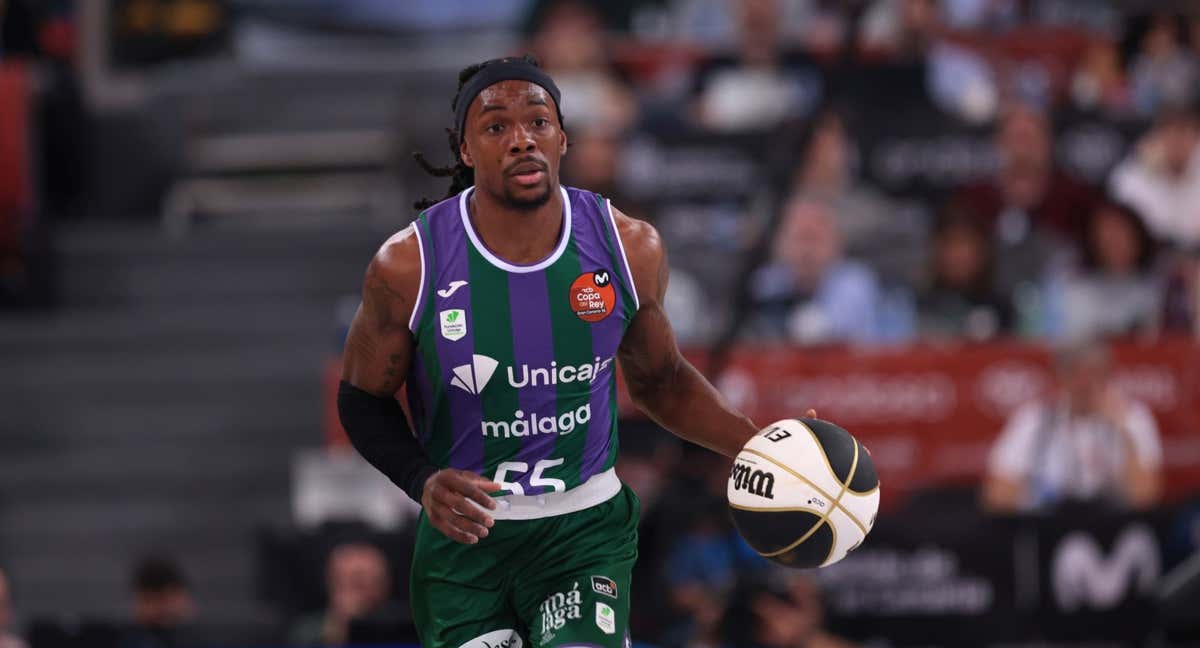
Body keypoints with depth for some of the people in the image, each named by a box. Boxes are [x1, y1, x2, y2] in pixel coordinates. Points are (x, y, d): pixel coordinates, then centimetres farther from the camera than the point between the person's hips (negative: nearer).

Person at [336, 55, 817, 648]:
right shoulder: (409, 266, -12)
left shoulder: (629, 248, -6)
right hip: (463, 532, 0)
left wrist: (758, 445, -4)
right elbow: (362, 397, 1)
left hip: (585, 531, 0)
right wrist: (424, 482, -18)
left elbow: (659, 380, 11)